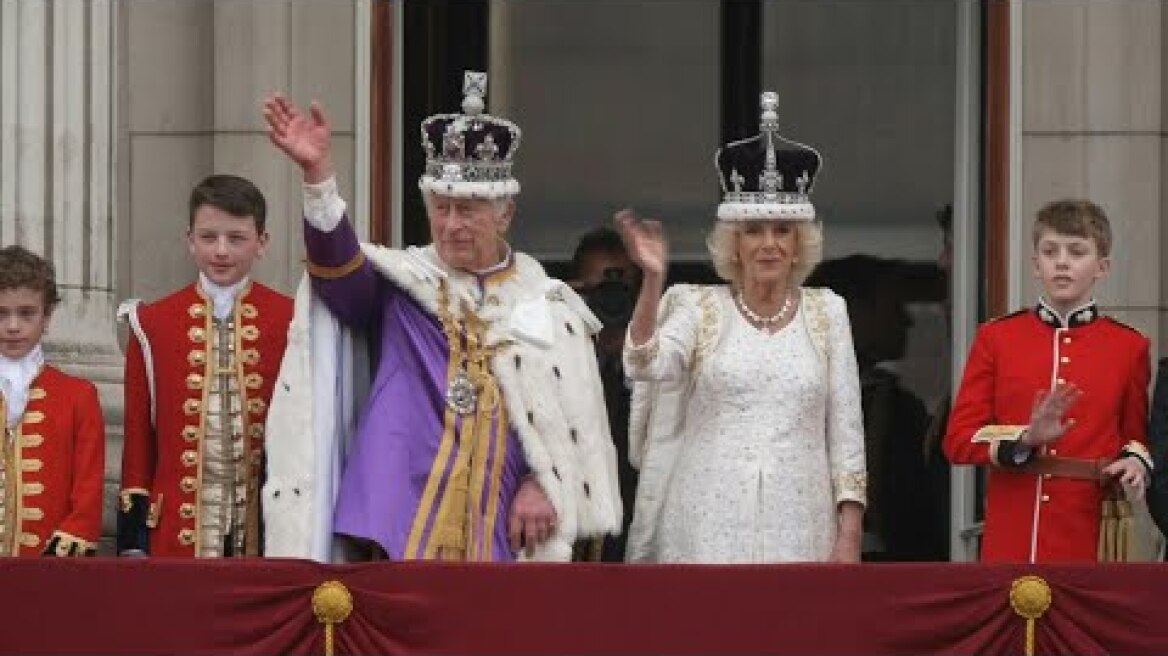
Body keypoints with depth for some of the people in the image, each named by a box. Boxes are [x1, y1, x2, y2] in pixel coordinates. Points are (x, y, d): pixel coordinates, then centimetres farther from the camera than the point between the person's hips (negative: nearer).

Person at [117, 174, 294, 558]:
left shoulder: (291, 322, 3)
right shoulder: (153, 323, 6)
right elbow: (138, 436, 7)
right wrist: (133, 539, 2)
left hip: (266, 526, 0)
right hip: (179, 535, 0)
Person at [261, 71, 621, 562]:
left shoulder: (547, 305, 10)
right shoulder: (399, 284, 7)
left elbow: (576, 420, 9)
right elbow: (338, 269, -13)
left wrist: (544, 484, -7)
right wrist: (317, 175, -27)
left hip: (499, 527, 2)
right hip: (402, 519, -1)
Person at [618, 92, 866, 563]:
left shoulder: (826, 312, 10)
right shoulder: (699, 308, 6)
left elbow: (846, 431, 9)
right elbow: (646, 365, -13)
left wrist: (849, 535, 1)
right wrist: (652, 279, -26)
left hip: (800, 528, 1)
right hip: (711, 527, -1)